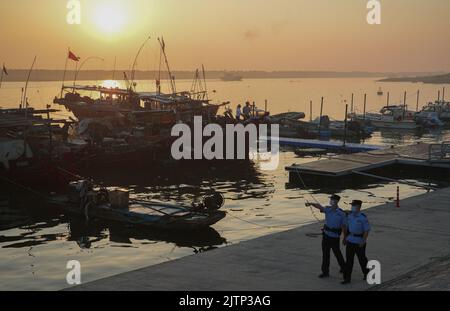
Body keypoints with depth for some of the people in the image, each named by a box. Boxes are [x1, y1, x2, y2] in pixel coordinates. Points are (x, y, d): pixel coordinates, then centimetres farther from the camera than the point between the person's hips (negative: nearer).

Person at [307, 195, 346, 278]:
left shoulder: (341, 213, -10)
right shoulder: (328, 209, -4)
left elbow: (343, 226, -5)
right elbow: (320, 207, -24)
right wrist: (312, 204, -44)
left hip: (335, 237, -3)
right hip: (326, 235, 3)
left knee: (337, 253, 13)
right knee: (325, 254, 7)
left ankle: (343, 267, 38)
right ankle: (325, 272, 16)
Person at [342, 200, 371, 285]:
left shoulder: (363, 218, -16)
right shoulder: (350, 216, 3)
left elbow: (367, 230, -16)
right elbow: (346, 227, 14)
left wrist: (363, 241, -21)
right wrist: (345, 238, 13)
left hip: (359, 242, -4)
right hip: (350, 240, 4)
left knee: (362, 258, 14)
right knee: (349, 259, -1)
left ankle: (366, 273, 39)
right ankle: (347, 278, 2)